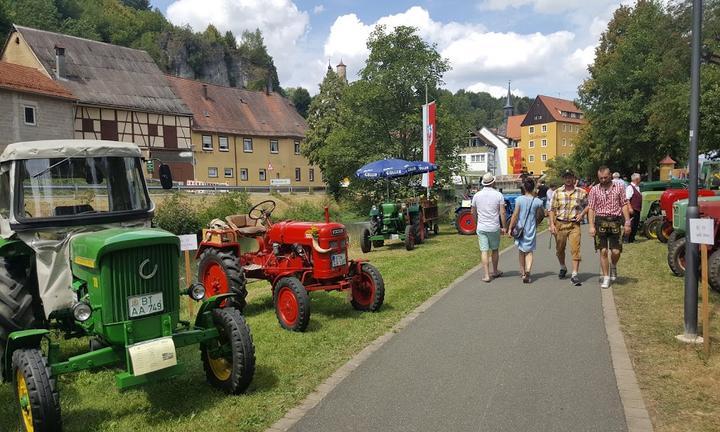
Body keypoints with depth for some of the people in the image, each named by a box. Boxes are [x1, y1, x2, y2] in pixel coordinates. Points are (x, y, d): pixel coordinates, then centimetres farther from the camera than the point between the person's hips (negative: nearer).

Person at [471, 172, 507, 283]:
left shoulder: (477, 195, 0)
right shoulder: (498, 195, -6)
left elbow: (473, 212, 10)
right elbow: (502, 213, -8)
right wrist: (504, 227, 0)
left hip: (481, 228, 1)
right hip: (494, 227, 0)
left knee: (484, 251, 1)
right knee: (494, 250, 16)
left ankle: (487, 275, -3)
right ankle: (495, 271, 31)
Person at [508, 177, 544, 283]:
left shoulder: (519, 200, -10)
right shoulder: (537, 201, -6)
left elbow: (515, 215, -9)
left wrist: (510, 228, -3)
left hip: (520, 228, 0)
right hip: (531, 230, 0)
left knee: (521, 250, 17)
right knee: (529, 251, 4)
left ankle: (522, 271, 29)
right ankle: (527, 270, -20)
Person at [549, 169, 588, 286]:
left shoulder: (581, 192, 3)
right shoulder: (557, 192, 4)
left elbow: (588, 205, 14)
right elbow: (552, 209, 3)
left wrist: (582, 213, -4)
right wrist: (552, 224, -5)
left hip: (574, 224, -1)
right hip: (560, 223, 2)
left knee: (575, 249, -11)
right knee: (559, 249, 14)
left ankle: (574, 275, -9)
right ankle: (563, 268, 39)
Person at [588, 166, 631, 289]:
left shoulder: (619, 188, 5)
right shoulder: (594, 190, 5)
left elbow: (624, 205, 5)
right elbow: (591, 208, 3)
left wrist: (627, 223, -2)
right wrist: (591, 226, -5)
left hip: (615, 221, 0)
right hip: (600, 221, 0)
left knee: (616, 251, -2)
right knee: (603, 251, 0)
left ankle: (613, 266, 32)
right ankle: (606, 278, 8)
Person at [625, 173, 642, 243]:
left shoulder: (637, 187, 16)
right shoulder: (630, 187, -14)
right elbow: (627, 199, -21)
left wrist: (640, 208, 24)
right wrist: (630, 208, -27)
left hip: (637, 210, 10)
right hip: (633, 210, -10)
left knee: (636, 224, 14)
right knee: (632, 225, -8)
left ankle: (632, 238, 23)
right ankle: (629, 240, -3)